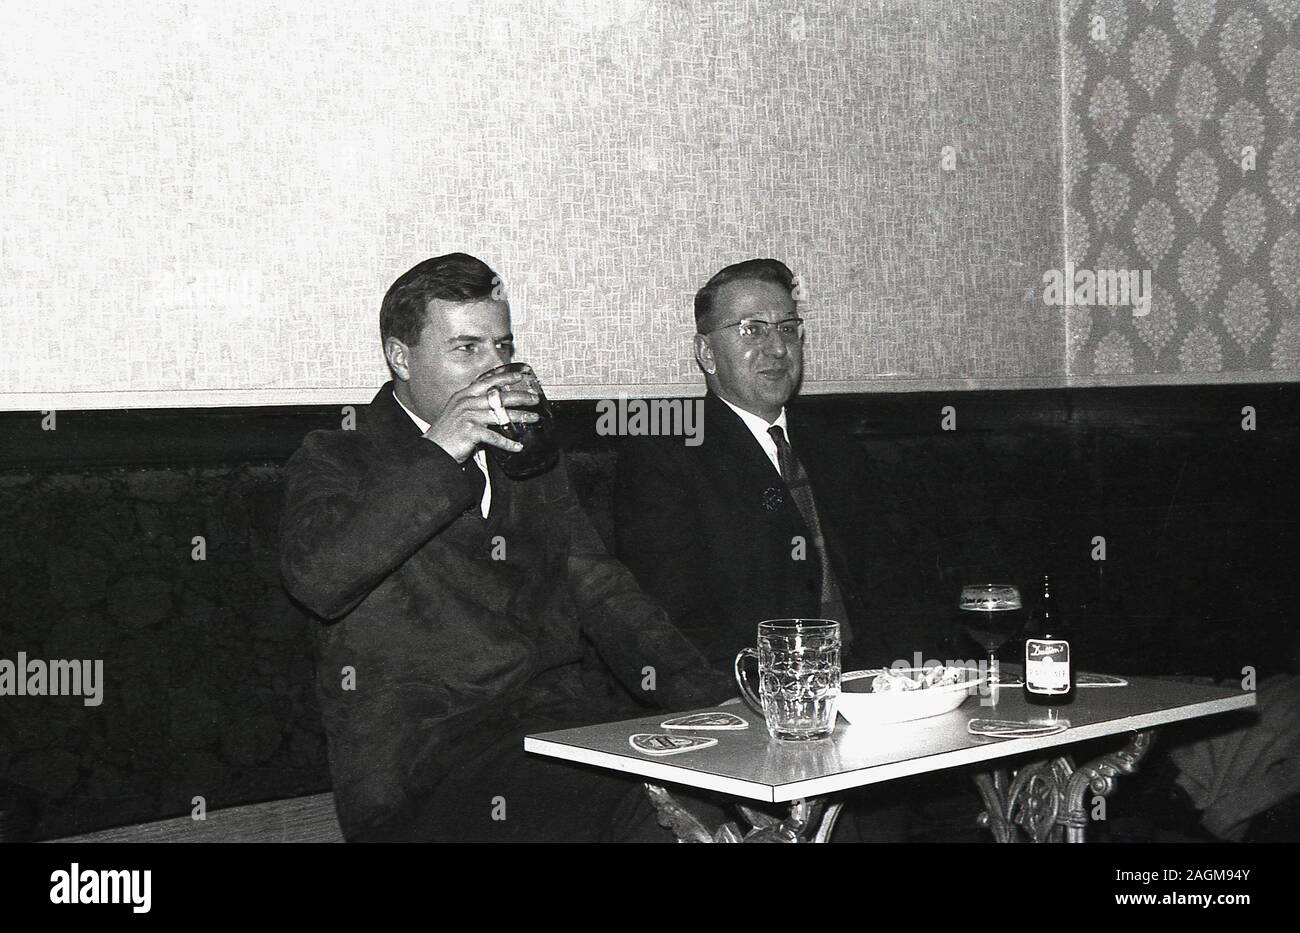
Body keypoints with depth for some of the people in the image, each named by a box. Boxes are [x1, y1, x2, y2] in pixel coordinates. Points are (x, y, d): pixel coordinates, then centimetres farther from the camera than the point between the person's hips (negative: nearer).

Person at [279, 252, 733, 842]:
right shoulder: (338, 461, 7)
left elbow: (606, 599, 20)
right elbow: (315, 580, -13)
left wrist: (719, 702, 5)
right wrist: (439, 456, -14)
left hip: (557, 724, 5)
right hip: (420, 745, -5)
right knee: (639, 811, -30)